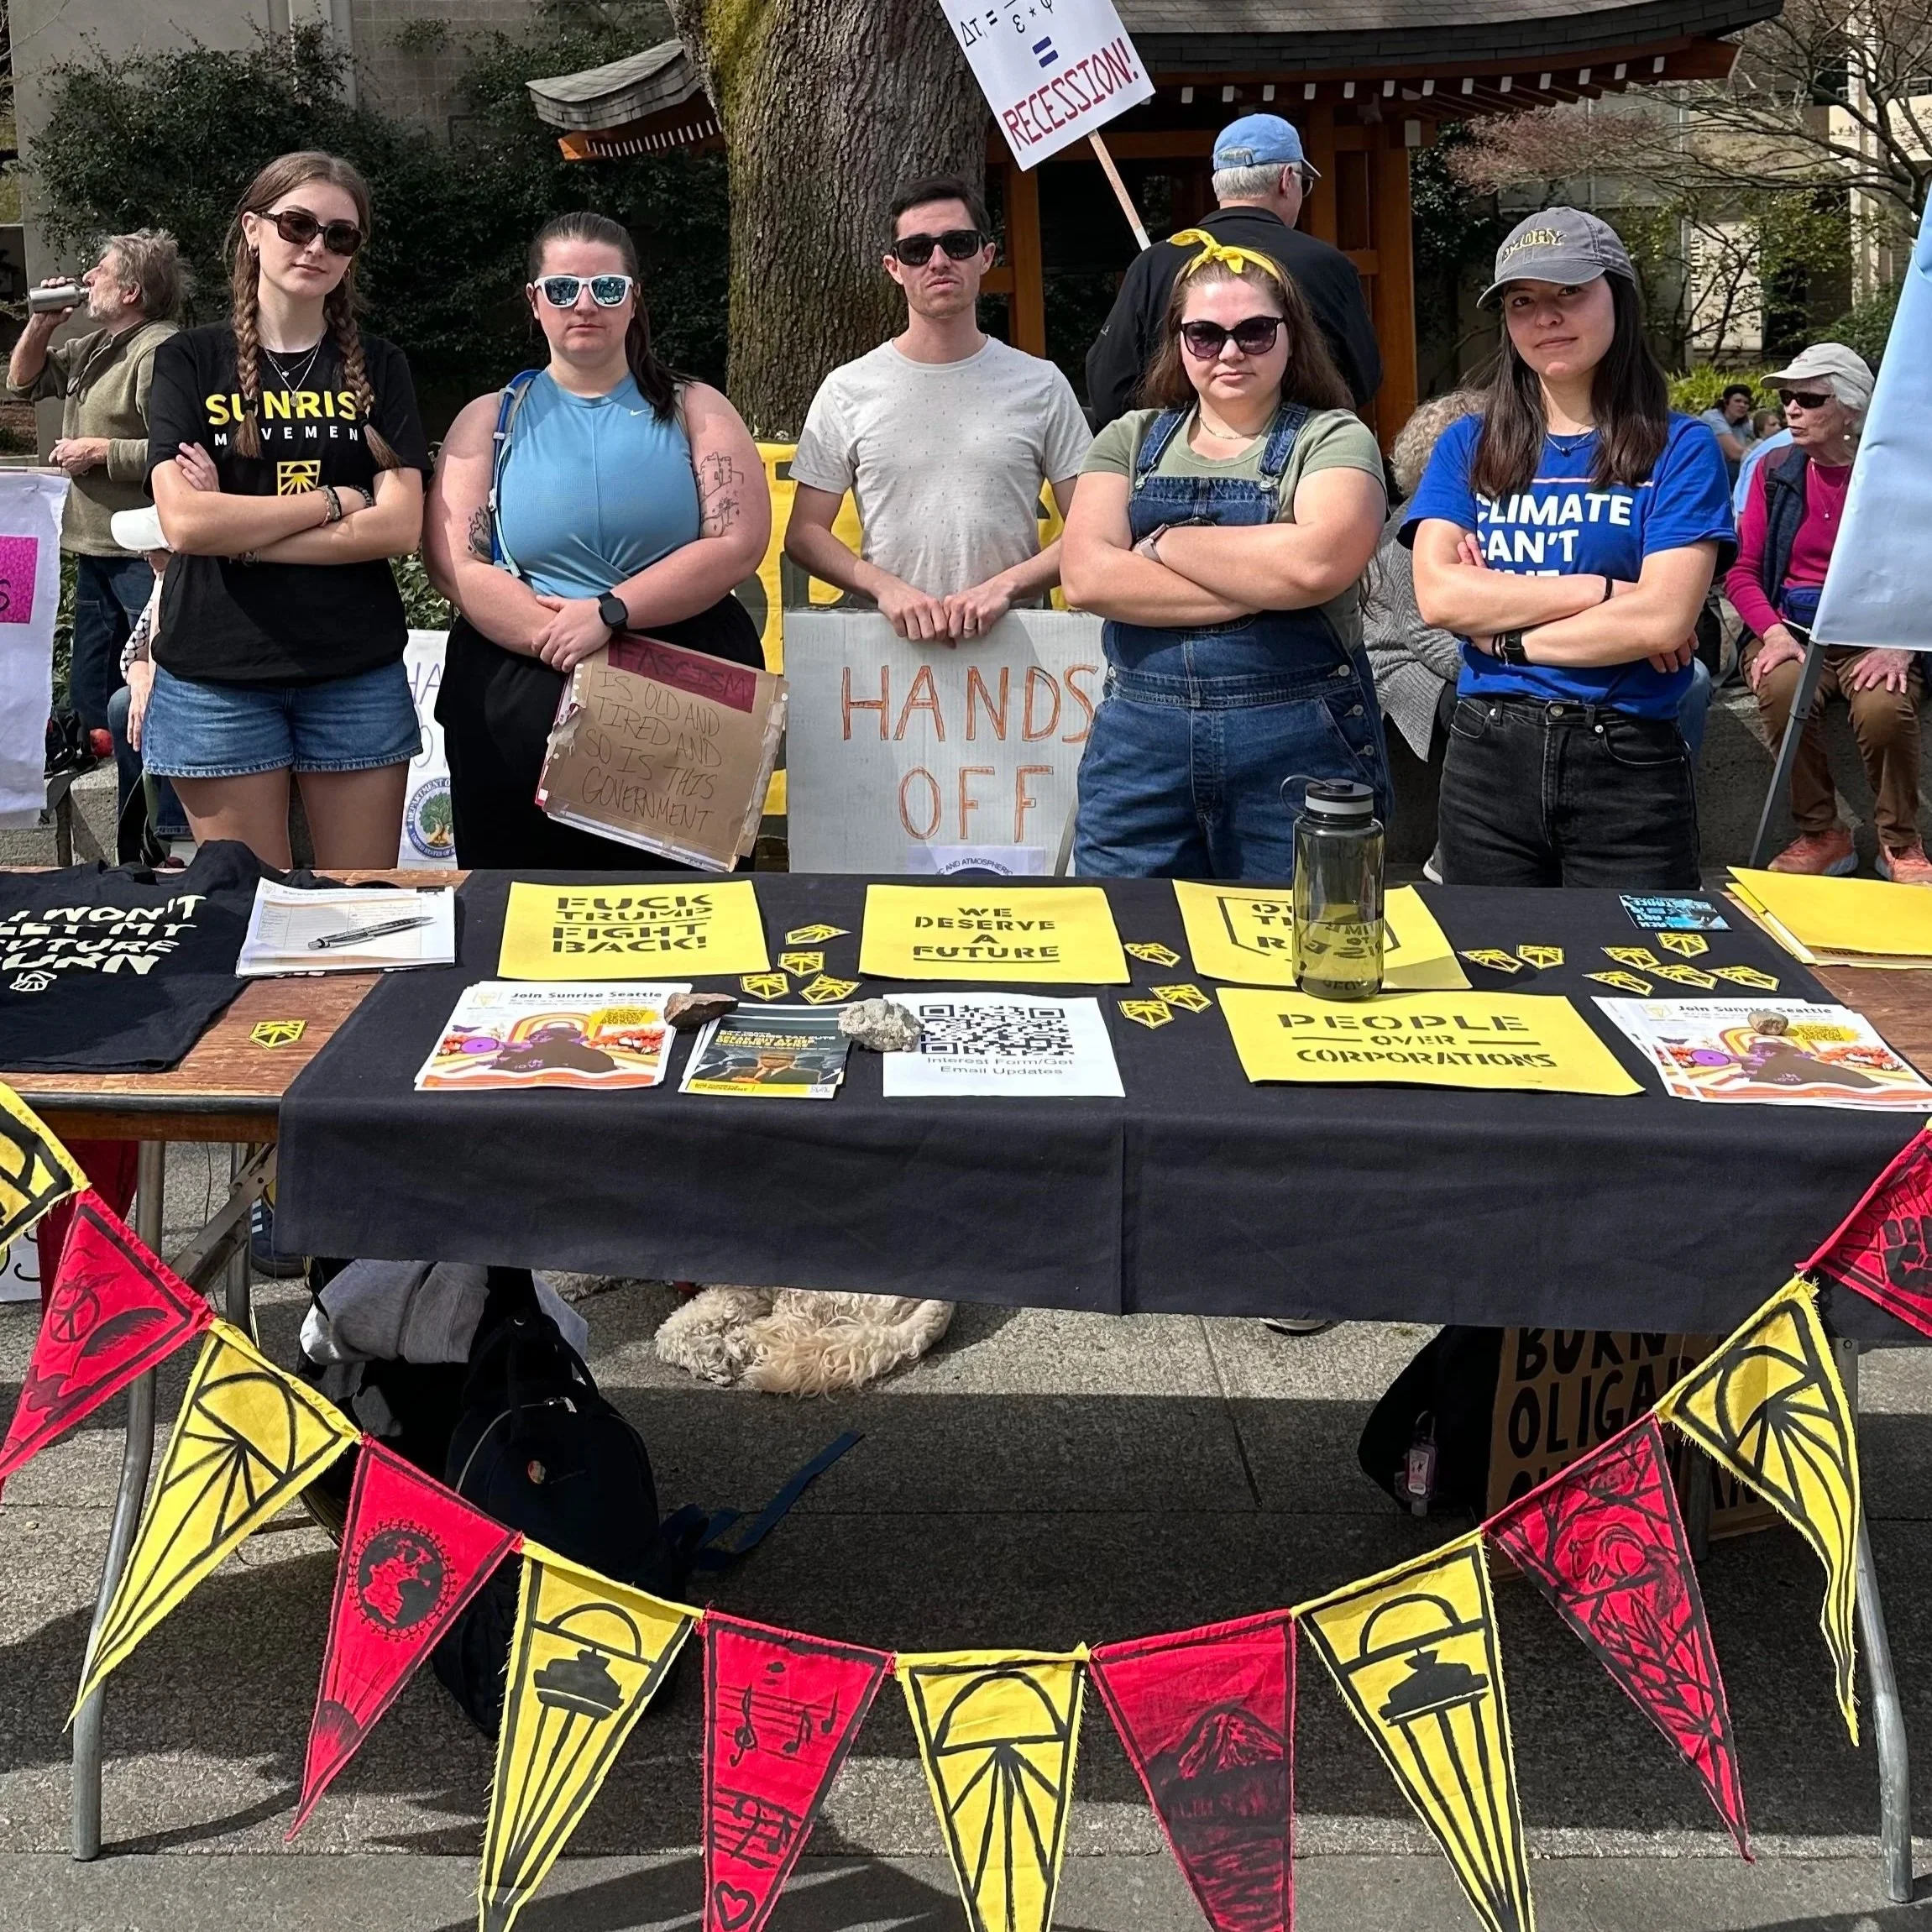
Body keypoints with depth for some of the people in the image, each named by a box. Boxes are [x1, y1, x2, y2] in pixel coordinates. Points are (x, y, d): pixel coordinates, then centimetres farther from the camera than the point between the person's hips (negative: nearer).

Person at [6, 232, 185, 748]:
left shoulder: (159, 351, -17)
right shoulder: (94, 348, 16)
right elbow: (24, 382, 28)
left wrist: (101, 451, -18)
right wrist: (39, 326, 11)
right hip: (97, 550, 11)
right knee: (90, 691, 16)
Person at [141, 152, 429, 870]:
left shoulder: (377, 366, 6)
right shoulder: (189, 361, 2)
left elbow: (400, 526, -6)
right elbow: (185, 522, -11)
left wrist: (237, 529, -11)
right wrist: (332, 501, -9)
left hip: (359, 674, 1)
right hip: (215, 678, -1)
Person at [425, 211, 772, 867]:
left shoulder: (693, 410, 9)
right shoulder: (491, 420, 10)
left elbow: (739, 543, -5)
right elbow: (454, 566, -2)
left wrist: (609, 613, -15)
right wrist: (567, 643, -15)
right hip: (518, 707, 0)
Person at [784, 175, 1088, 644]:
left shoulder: (1040, 385, 9)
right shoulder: (847, 390, 9)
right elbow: (804, 534, 8)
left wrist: (1005, 586, -8)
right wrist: (886, 586, -8)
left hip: (1013, 636, 0)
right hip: (887, 640, 0)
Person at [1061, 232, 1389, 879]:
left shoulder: (1332, 438, 1)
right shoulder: (1130, 441, 10)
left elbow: (1317, 562, -19)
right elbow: (1088, 577, -6)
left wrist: (1165, 542, -8)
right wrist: (1261, 585, -12)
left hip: (1299, 747, -3)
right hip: (1139, 746, 3)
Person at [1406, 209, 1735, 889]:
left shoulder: (1679, 448, -1)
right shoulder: (1468, 446, 7)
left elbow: (1664, 620, -13)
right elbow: (1438, 596, -7)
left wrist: (1508, 633, -8)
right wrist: (1601, 590, -12)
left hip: (1629, 764, -2)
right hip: (1488, 757, 3)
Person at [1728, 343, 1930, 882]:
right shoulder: (1776, 471, 7)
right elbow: (1741, 572, 5)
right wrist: (1774, 633, -14)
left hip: (1872, 636, -1)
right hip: (1791, 630, 2)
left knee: (1884, 706, -34)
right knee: (1783, 690, -33)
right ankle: (1821, 836, -12)